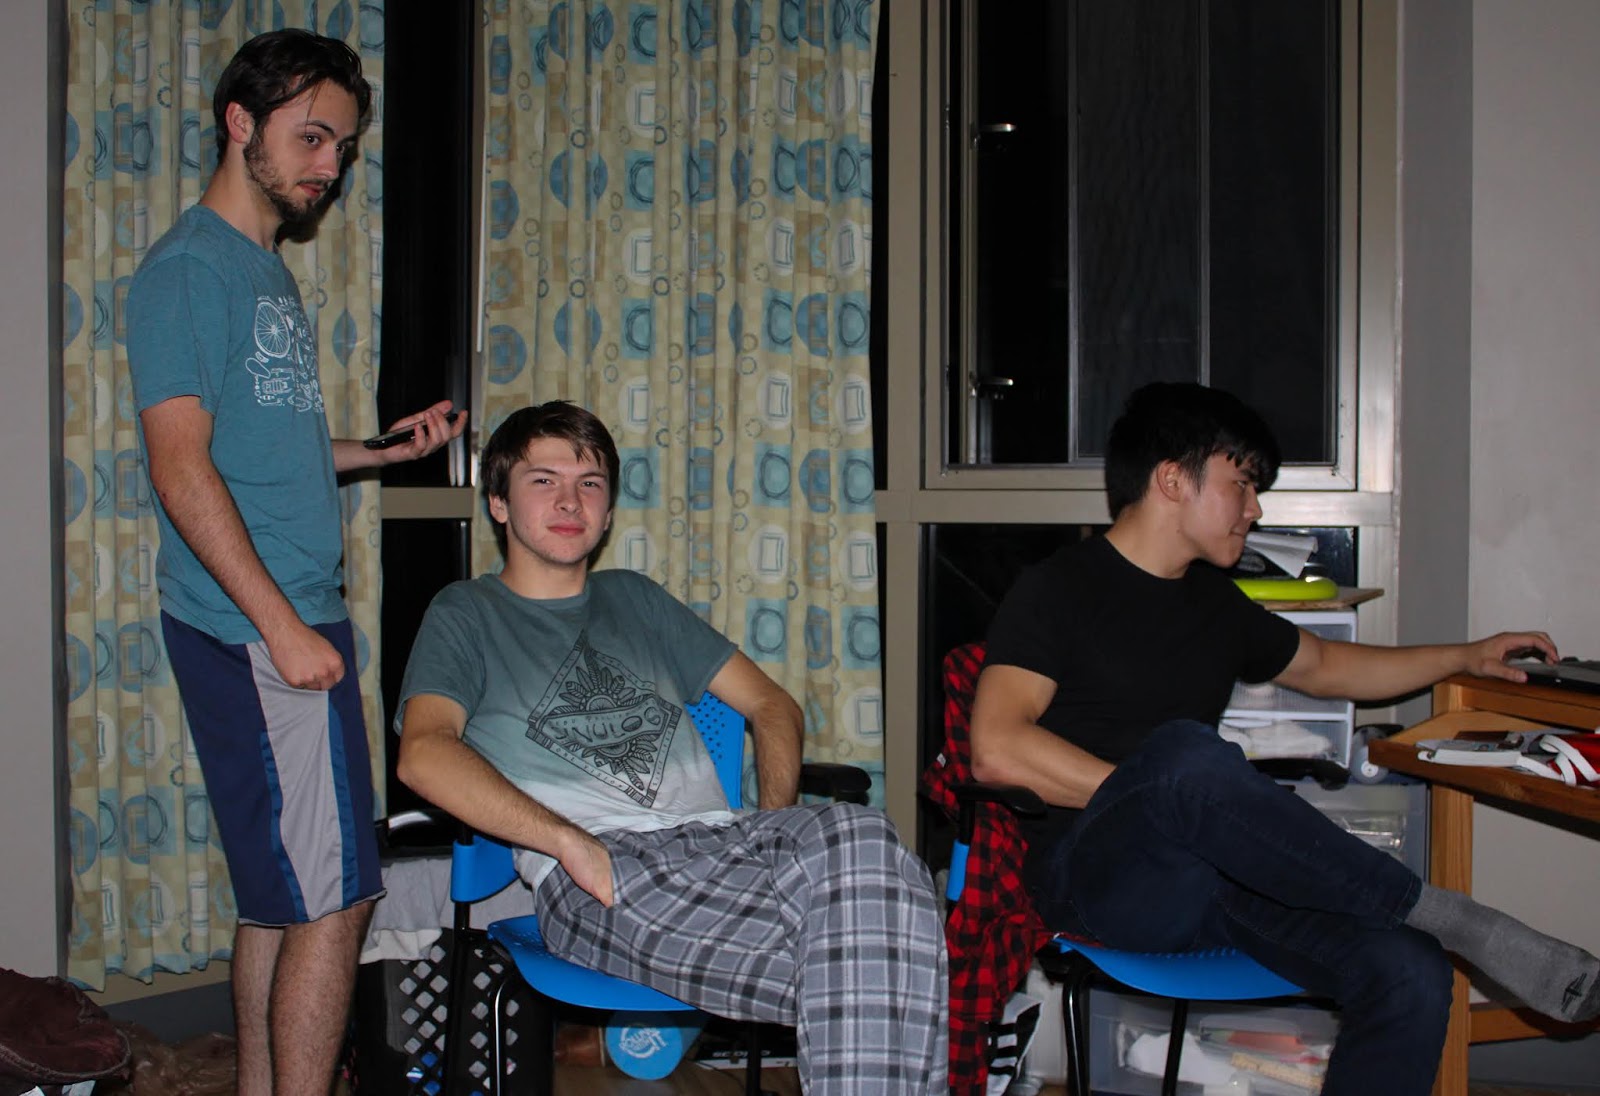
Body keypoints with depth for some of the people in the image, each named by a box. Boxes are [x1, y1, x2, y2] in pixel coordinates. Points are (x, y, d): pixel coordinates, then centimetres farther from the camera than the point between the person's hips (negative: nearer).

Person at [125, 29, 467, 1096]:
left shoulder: (269, 270, 19)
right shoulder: (189, 269, -10)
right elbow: (183, 467, -18)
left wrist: (390, 447, 13)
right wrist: (283, 626, -21)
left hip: (289, 621, 9)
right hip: (256, 631, -9)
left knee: (280, 894, 15)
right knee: (332, 896, -7)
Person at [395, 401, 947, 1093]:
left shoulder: (635, 600, 32)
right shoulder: (467, 614, 17)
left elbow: (772, 706, 29)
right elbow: (423, 754, -4)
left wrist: (773, 824, 7)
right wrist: (570, 841, -18)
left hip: (716, 835, 5)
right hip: (598, 869, -5)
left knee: (856, 836, -34)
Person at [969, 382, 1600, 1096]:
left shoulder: (1214, 603, 22)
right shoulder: (1059, 588, 0)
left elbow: (1321, 666, 40)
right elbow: (997, 749, -14)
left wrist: (1467, 656, 35)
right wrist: (1156, 793, -17)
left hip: (1217, 878, 7)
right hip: (1098, 873, -6)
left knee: (1411, 976, -21)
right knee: (1185, 752, -38)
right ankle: (1454, 920, -25)